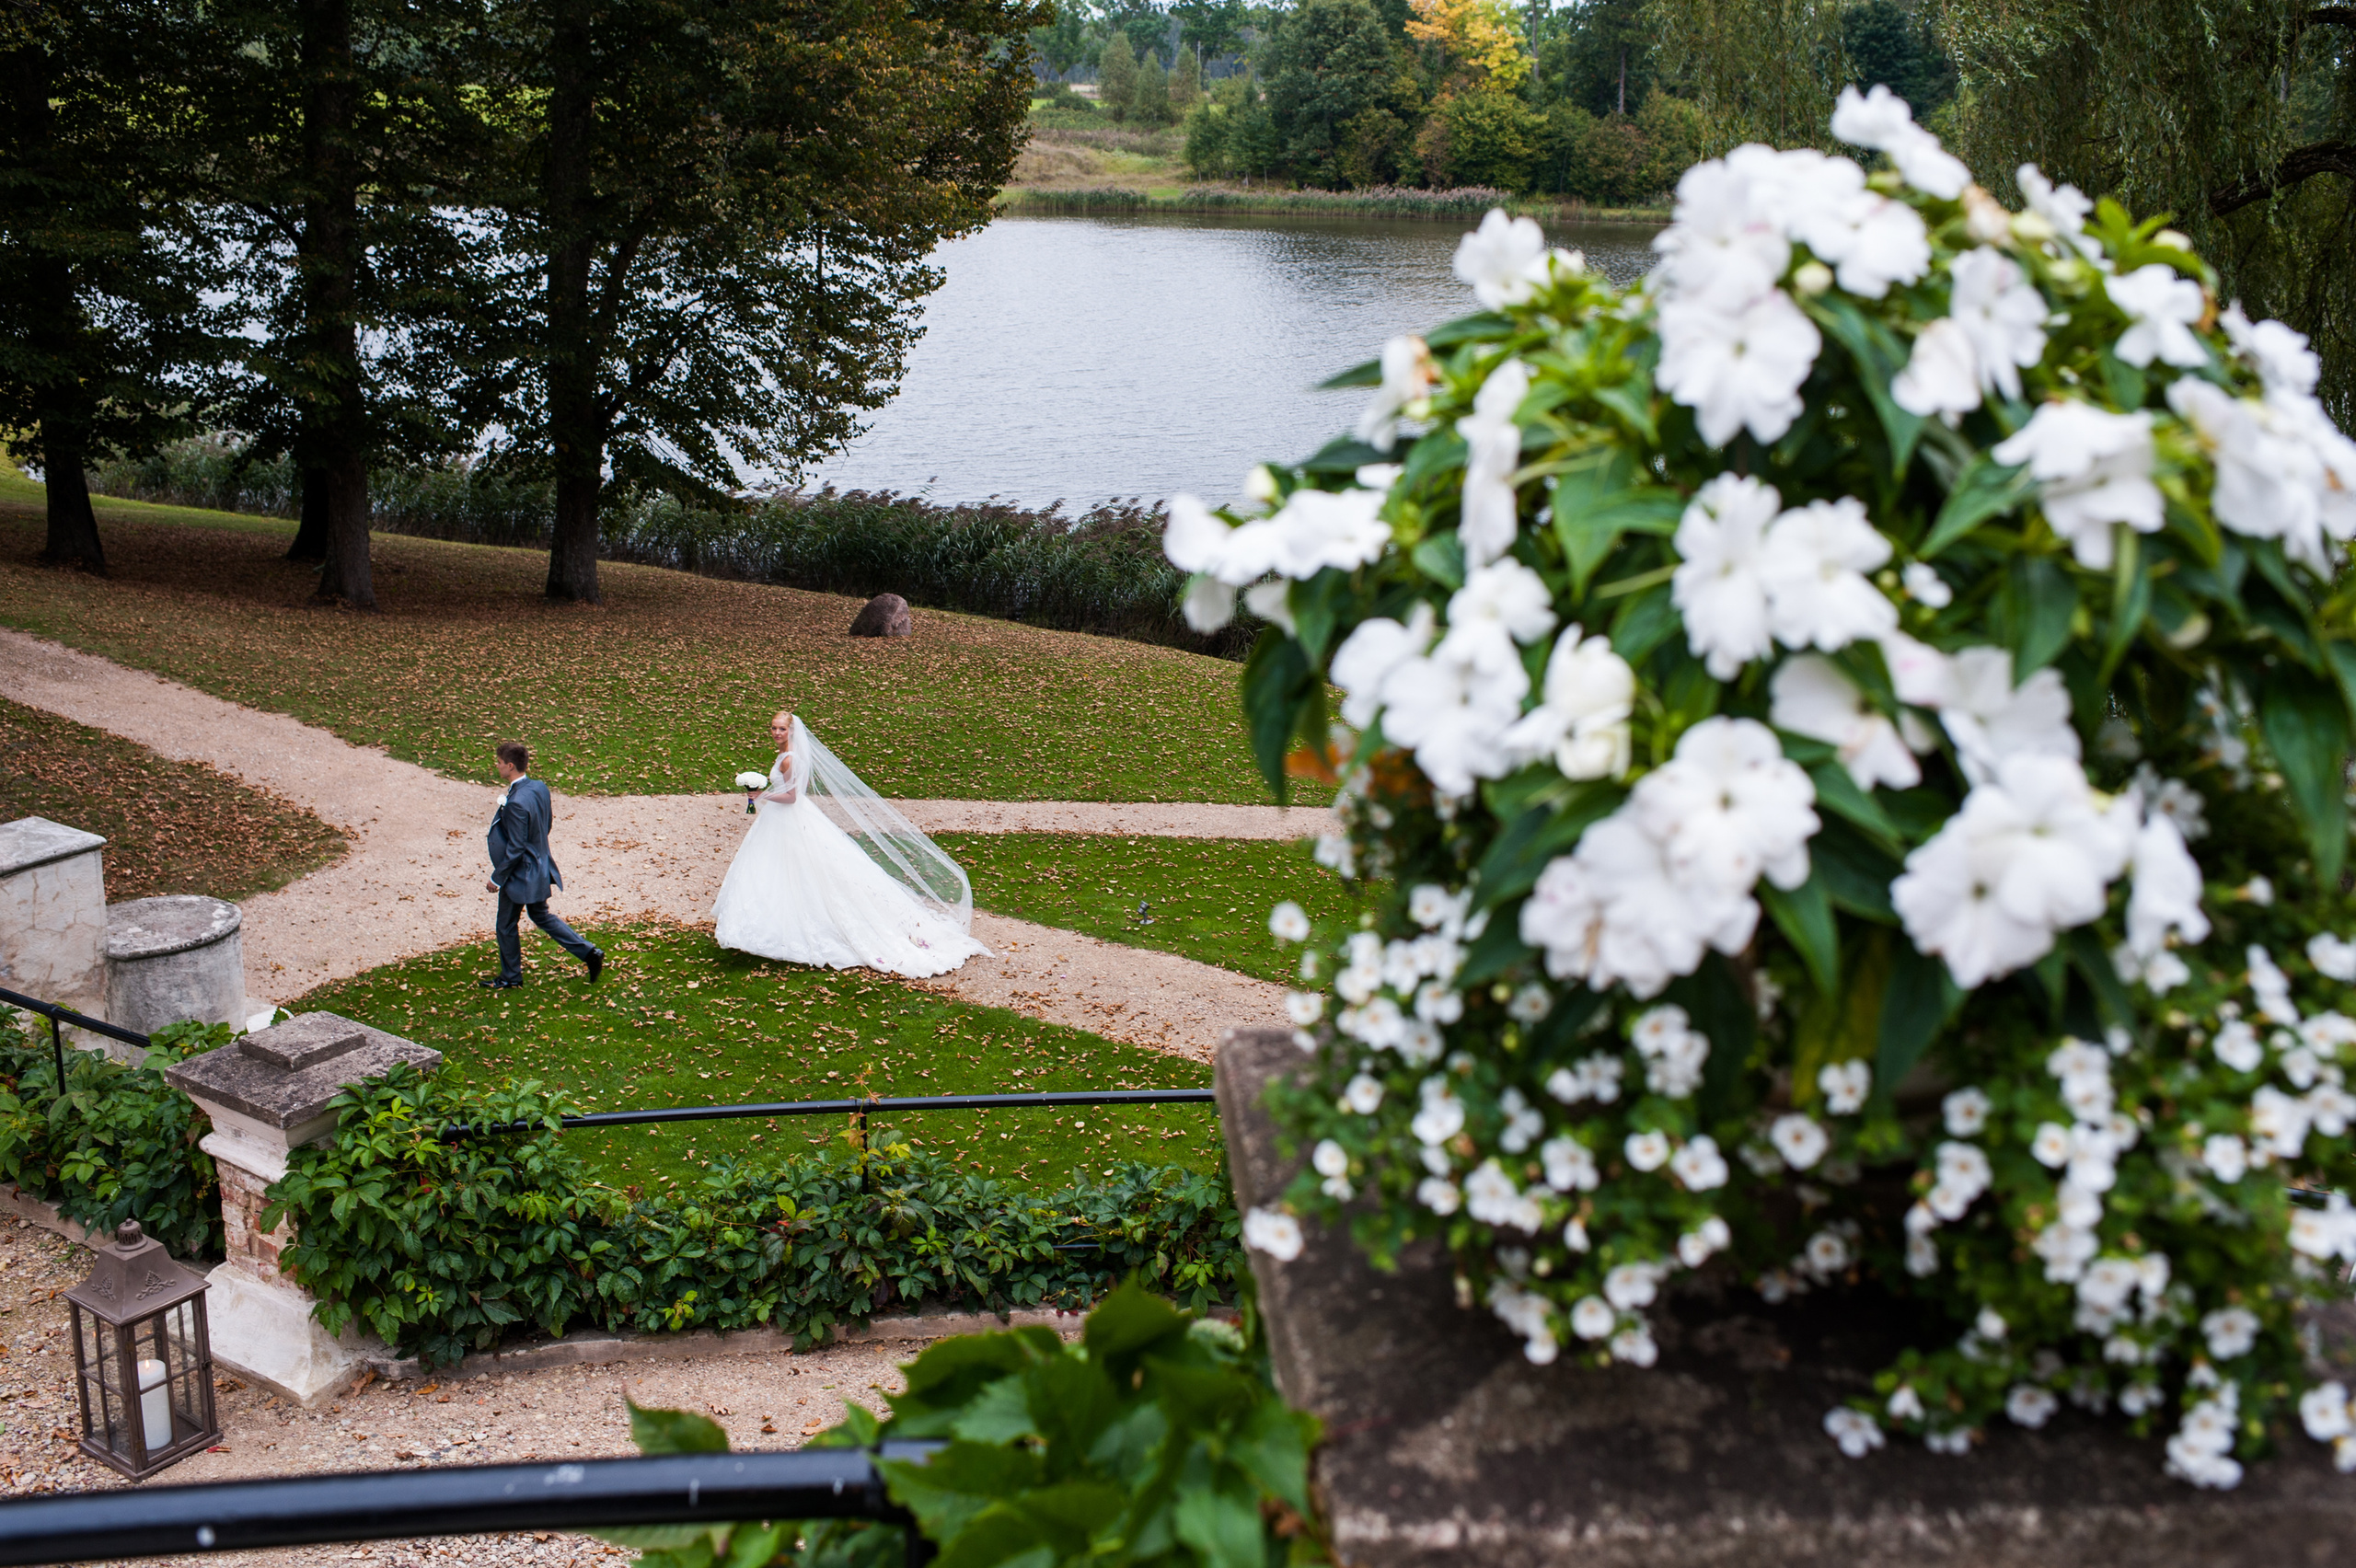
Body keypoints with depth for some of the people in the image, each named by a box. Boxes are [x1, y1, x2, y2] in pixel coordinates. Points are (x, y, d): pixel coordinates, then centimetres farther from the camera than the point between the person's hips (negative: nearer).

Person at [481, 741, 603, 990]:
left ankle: (510, 977, 30)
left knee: (507, 926, 12)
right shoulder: (540, 788, -5)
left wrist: (496, 878, -14)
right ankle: (589, 954, 20)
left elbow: (515, 850, -25)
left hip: (520, 874, -9)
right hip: (540, 866, 9)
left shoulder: (516, 803, -30)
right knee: (541, 916, 24)